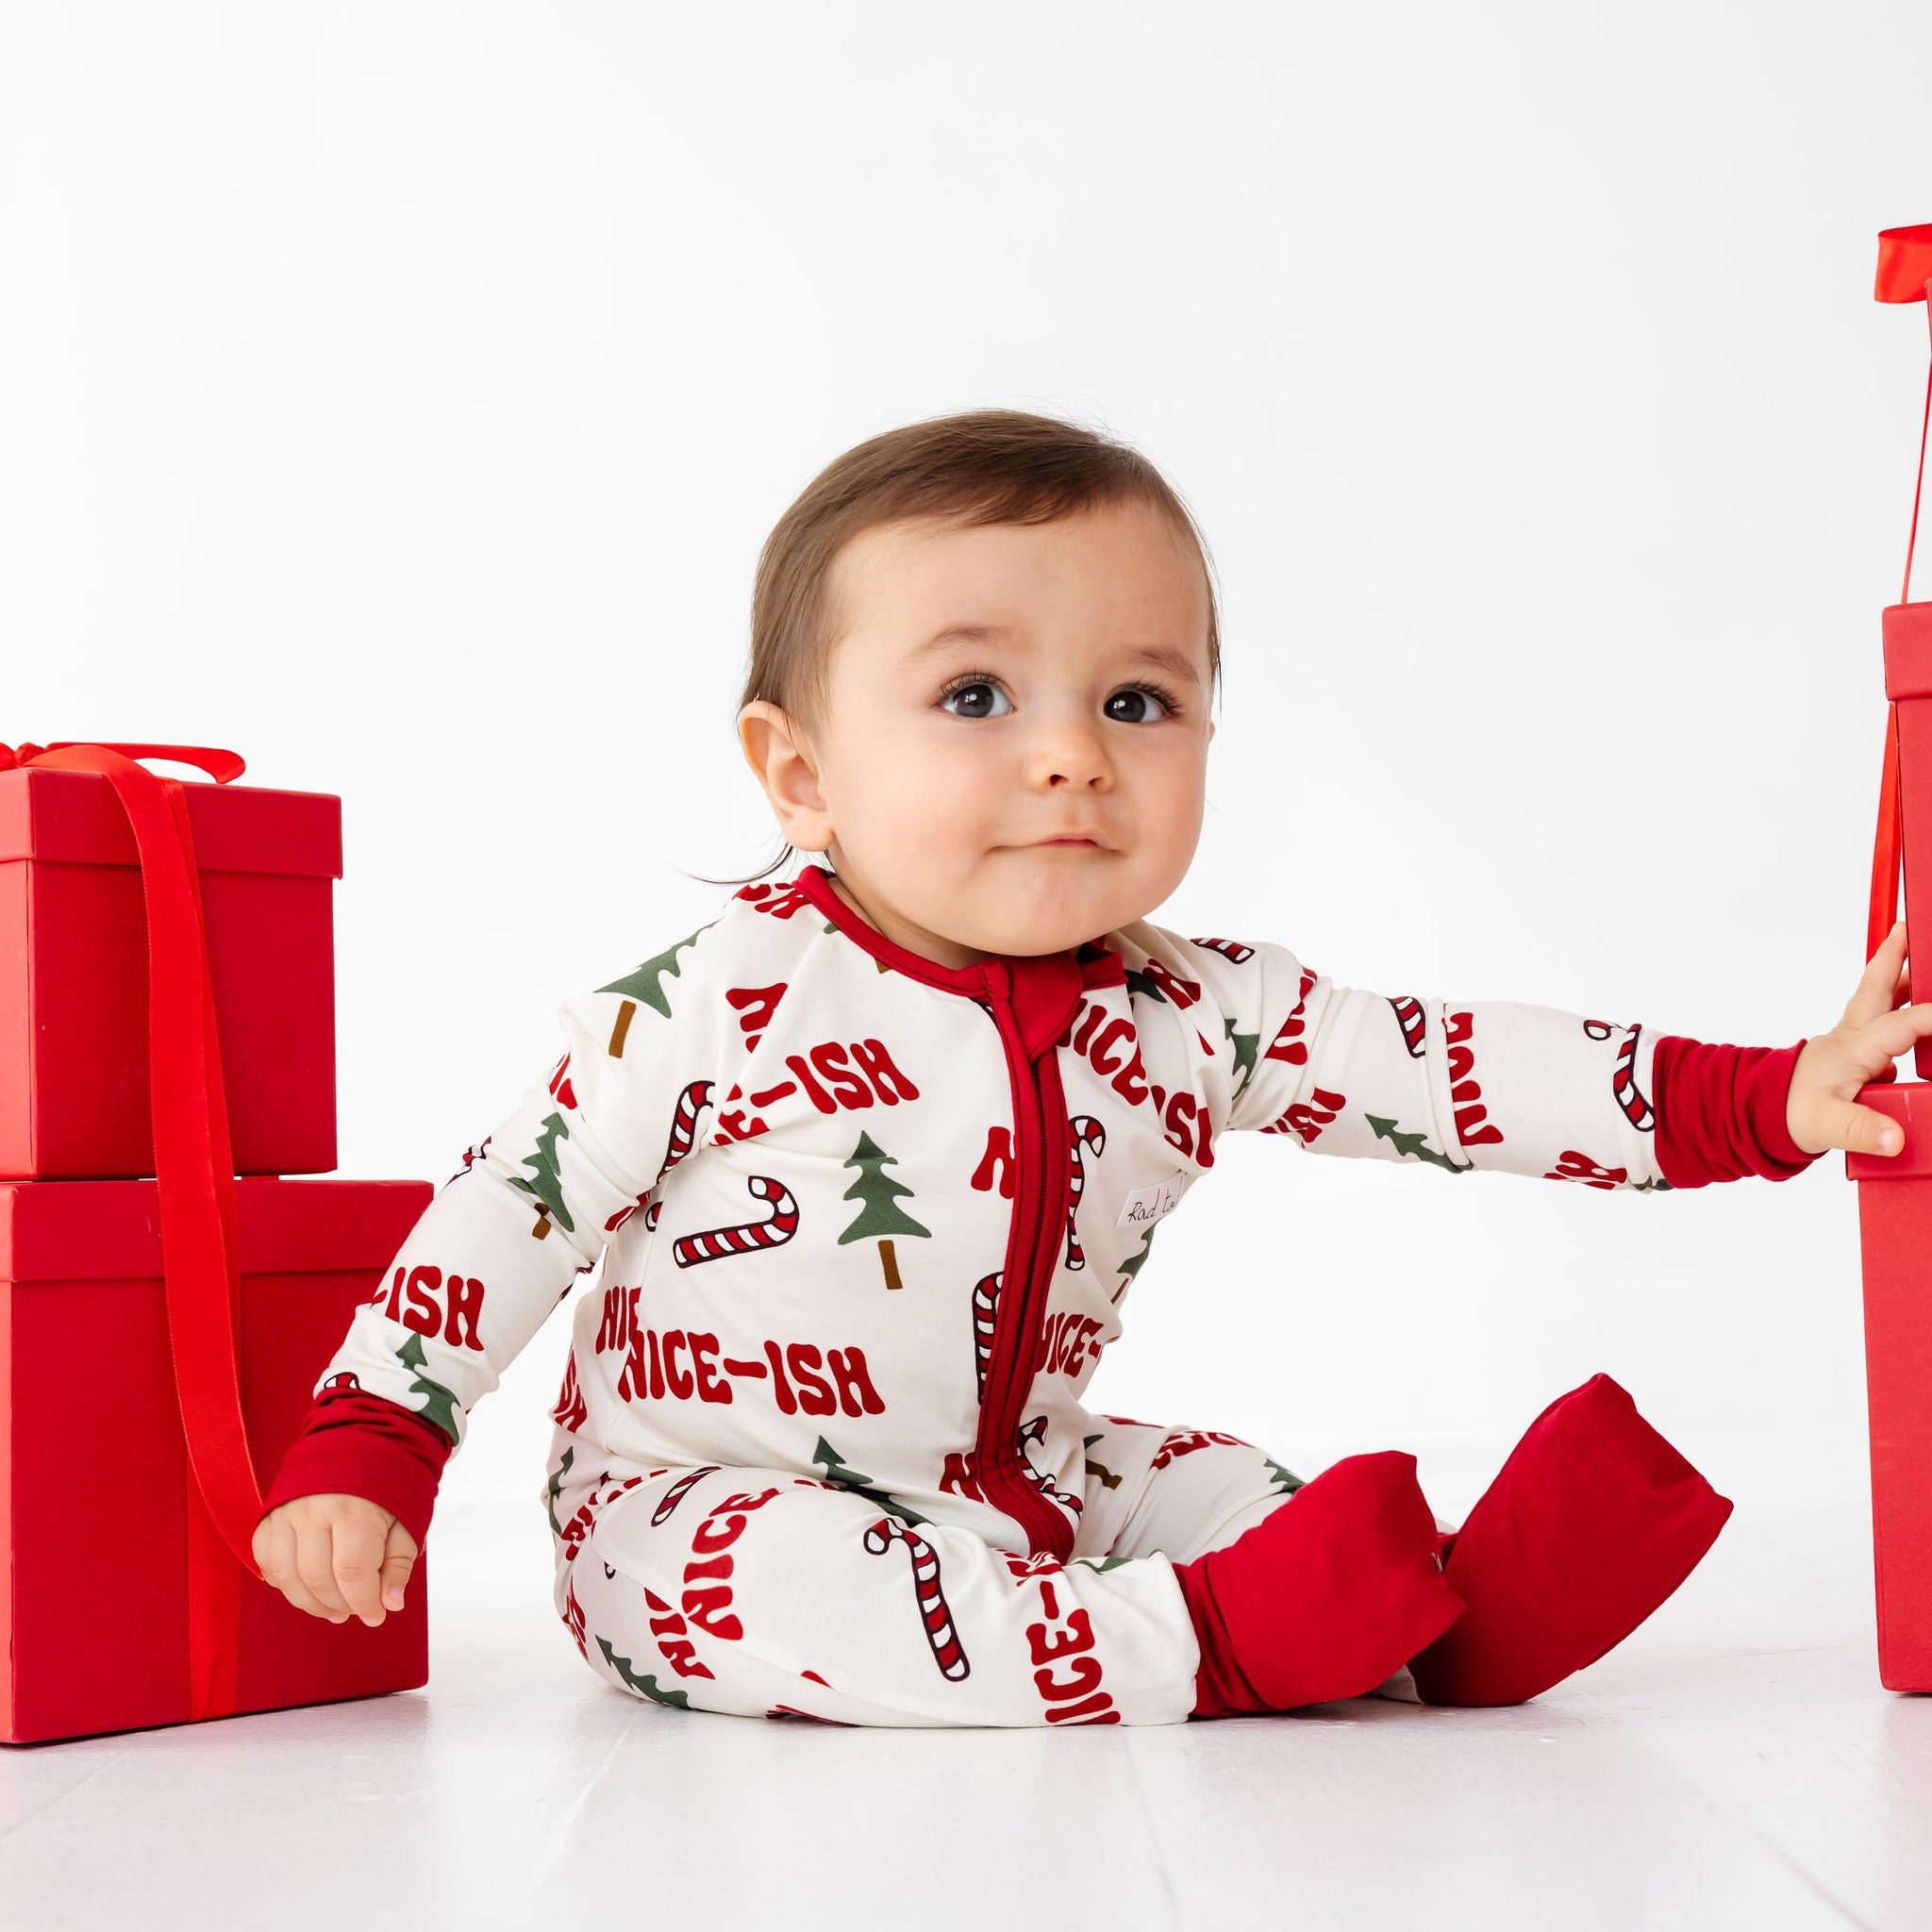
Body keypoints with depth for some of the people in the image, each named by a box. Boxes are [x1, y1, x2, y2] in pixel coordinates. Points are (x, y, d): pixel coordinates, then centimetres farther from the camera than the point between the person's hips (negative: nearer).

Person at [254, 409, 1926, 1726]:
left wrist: (1769, 1100, -15)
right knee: (770, 1582, -33)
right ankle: (1199, 1647, -36)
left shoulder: (1197, 1017, -5)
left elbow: (1457, 1069, -7)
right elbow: (516, 1206, -12)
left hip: (1018, 1483, 6)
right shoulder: (731, 1001, -19)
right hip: (697, 1501, -6)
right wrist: (365, 1452, -16)